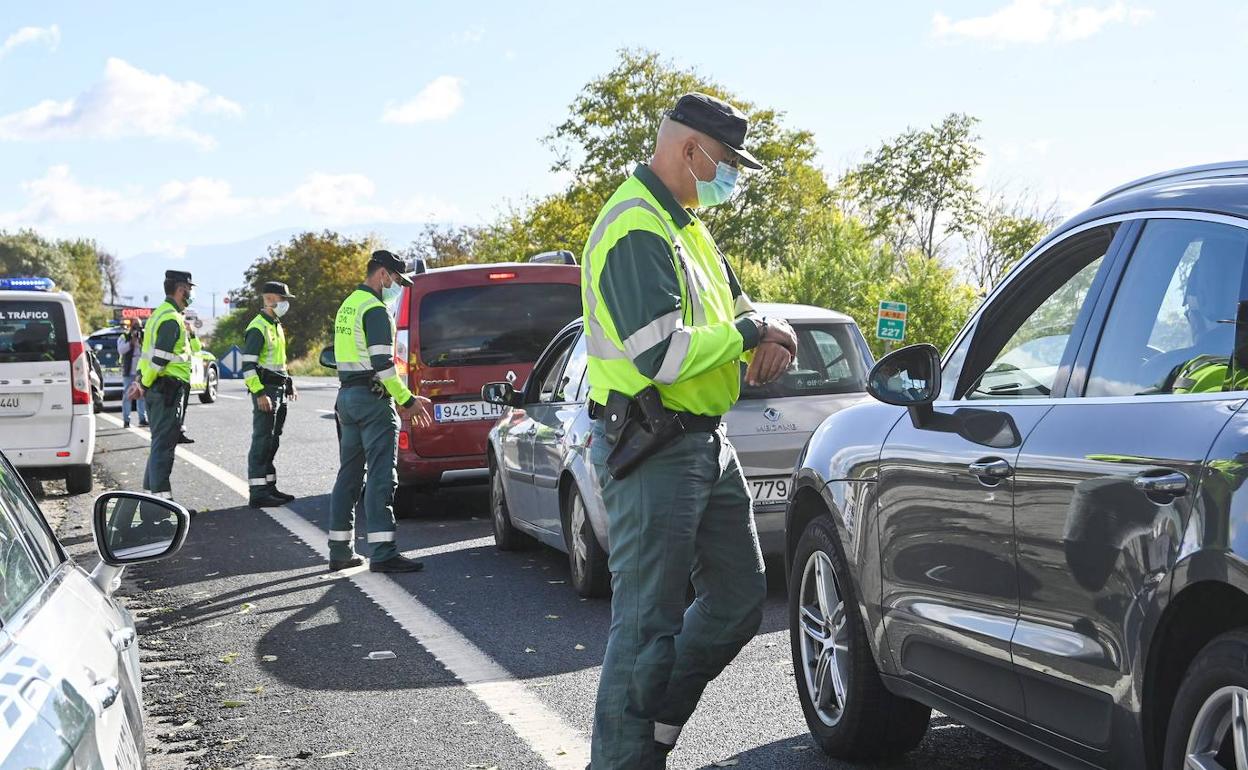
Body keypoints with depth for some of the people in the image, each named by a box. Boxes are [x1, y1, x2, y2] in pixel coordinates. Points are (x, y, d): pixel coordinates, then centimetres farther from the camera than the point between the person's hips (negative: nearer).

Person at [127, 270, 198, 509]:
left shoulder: (160, 313, 19)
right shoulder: (172, 319, -15)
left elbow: (150, 352, 18)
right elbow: (159, 358, -20)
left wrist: (140, 380, 9)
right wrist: (144, 384, -11)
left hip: (157, 389, 10)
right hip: (169, 388, -10)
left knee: (160, 444, 15)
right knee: (164, 445, -10)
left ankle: (150, 493, 18)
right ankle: (162, 498, -10)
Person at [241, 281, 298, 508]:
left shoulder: (276, 326, 18)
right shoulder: (258, 328, -13)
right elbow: (248, 365, -19)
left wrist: (289, 385, 24)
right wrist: (259, 393, -24)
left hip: (278, 390, 10)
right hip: (265, 390, -10)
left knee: (272, 442, 13)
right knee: (262, 440, -10)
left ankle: (269, 487, 19)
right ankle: (257, 493, -11)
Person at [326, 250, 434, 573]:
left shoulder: (348, 305, 18)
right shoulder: (375, 310, -13)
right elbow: (382, 364, -20)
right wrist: (407, 400, -16)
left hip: (347, 394, 10)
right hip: (372, 398, -10)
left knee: (349, 474, 13)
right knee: (381, 476, -10)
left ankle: (340, 551, 16)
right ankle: (383, 553, -14)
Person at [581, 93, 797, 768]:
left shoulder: (686, 226, 16)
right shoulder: (635, 231, -17)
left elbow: (737, 307, 22)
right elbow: (661, 354, -27)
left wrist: (766, 340, -2)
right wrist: (751, 333, -14)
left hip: (705, 444, 10)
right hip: (652, 453, -10)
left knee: (739, 598, 16)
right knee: (649, 623, -6)